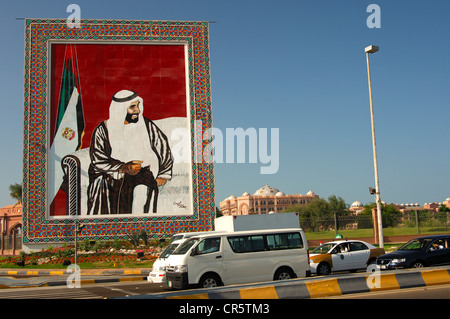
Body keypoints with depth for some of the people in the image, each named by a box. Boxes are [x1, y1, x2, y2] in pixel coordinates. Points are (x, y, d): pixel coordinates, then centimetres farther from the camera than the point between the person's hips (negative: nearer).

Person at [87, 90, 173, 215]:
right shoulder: (101, 131, -3)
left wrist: (163, 175, 12)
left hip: (141, 174, 1)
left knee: (143, 190, -33)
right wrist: (124, 168, -22)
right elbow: (97, 161, -7)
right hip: (110, 176, 0)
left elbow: (162, 144, 14)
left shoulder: (146, 125, 3)